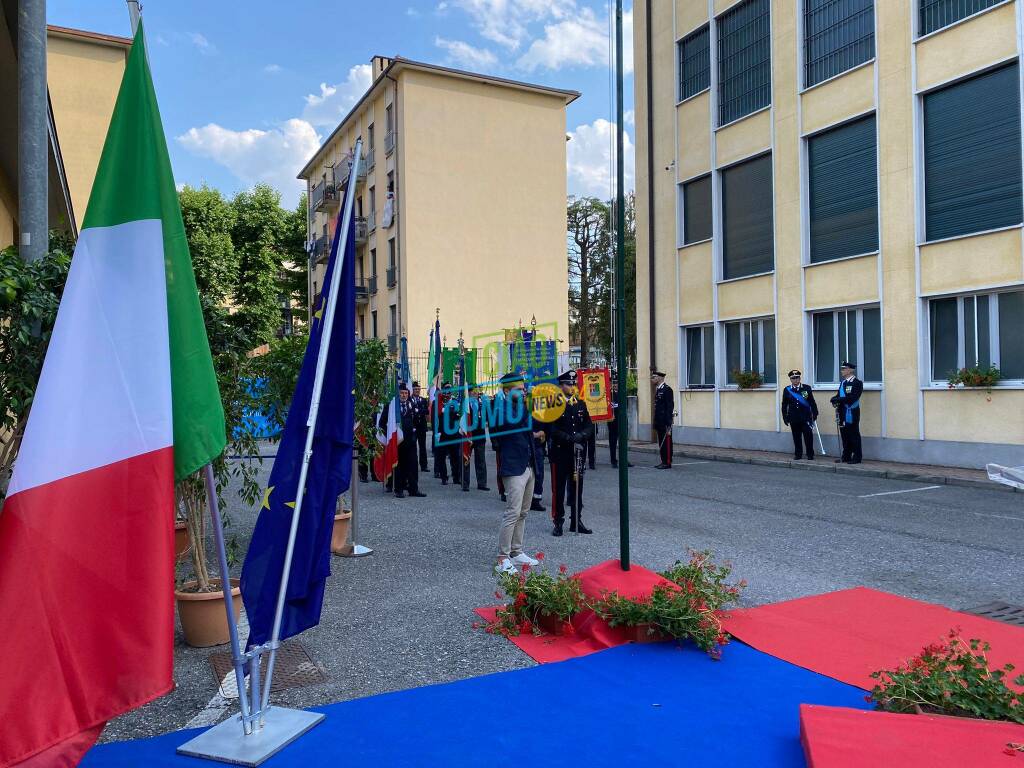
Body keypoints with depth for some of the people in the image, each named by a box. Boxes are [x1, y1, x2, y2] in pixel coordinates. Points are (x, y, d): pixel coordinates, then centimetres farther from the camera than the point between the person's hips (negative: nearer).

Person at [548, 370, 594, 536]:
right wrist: (570, 438, -19)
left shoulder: (581, 404, 11)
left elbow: (589, 426, 8)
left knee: (577, 487, 10)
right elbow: (552, 429, -11)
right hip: (560, 453, -5)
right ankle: (558, 523, 11)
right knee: (558, 488, 3)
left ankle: (576, 521, 19)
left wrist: (581, 436, -11)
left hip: (578, 453, 5)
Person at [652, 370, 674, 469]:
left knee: (666, 442, -4)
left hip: (665, 421, -9)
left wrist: (668, 424, -19)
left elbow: (669, 406, -15)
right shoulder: (658, 389, 16)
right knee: (661, 442, 11)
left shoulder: (667, 389, -11)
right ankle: (664, 461, 17)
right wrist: (655, 422, 16)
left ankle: (668, 462, -1)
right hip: (659, 422, 9)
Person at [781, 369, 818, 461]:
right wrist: (785, 417, 6)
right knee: (796, 437, 7)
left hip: (806, 417, -1)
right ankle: (798, 454, 16)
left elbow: (812, 402, 4)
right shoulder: (787, 390, 5)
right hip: (794, 418, 1)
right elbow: (784, 405, 8)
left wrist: (815, 413, 0)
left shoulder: (806, 388, 2)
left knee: (808, 436, -2)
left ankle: (810, 455, 7)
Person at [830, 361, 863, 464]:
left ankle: (856, 458, 4)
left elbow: (852, 398, -20)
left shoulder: (857, 383, -10)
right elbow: (839, 395, 14)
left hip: (852, 414, -8)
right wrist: (835, 399, -9)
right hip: (843, 414, 8)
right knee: (844, 435, 12)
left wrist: (837, 399, -21)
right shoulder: (843, 383, 16)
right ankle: (846, 456, 20)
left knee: (854, 435, -2)